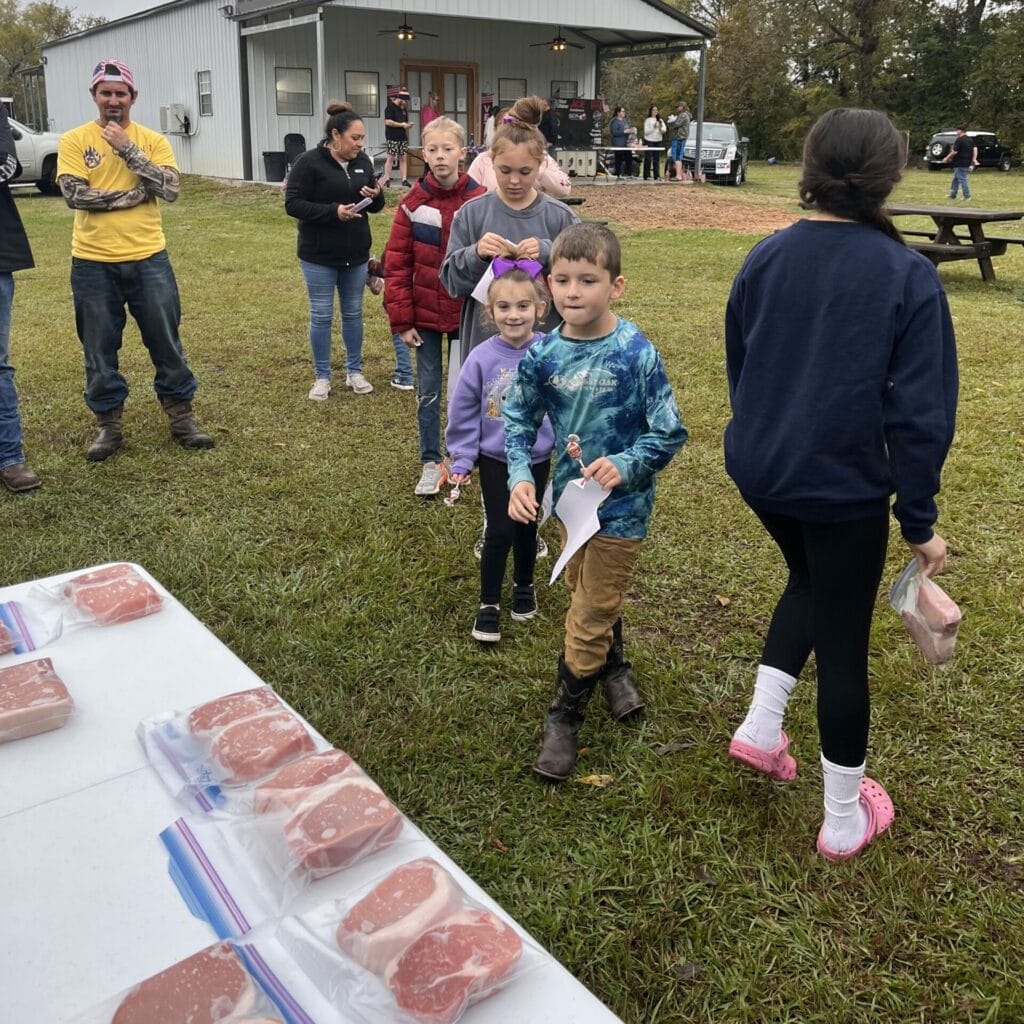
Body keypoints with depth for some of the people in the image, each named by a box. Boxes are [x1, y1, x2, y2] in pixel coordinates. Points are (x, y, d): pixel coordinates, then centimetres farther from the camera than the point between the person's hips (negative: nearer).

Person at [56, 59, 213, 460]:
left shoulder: (153, 140, 3)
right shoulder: (74, 140, 0)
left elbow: (171, 188, -11)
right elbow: (73, 194, -13)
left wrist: (127, 148, -14)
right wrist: (133, 194, -12)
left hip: (148, 259, 1)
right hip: (93, 263, 0)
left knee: (166, 342, 8)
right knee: (99, 350, 8)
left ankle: (182, 418, 21)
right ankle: (109, 425, 22)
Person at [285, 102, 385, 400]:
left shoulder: (363, 161, 5)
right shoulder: (309, 162, -12)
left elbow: (376, 207, 12)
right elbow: (292, 204, -16)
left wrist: (376, 196, -12)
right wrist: (333, 211, -25)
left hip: (356, 254, 5)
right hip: (319, 255, -5)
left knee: (353, 313, 13)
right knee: (321, 315, 3)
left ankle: (354, 371, 26)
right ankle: (322, 377, 15)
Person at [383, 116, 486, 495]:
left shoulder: (480, 201, -8)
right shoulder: (412, 204, -5)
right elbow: (397, 263, -3)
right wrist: (401, 320, -7)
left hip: (467, 315, -1)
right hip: (425, 315, 1)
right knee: (428, 391, 7)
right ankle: (431, 463, 18)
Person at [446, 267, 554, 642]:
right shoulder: (482, 358, -15)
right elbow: (463, 413, -6)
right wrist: (461, 460, -5)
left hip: (536, 459, 1)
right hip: (494, 459, -1)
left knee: (527, 527, 17)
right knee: (500, 531, 0)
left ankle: (524, 587, 40)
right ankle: (489, 604, 17)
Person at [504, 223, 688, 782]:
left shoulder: (636, 354, -21)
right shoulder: (543, 354, -9)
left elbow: (669, 433, -13)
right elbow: (519, 419, 3)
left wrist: (624, 465, -28)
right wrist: (520, 476, -13)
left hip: (619, 507, -5)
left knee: (588, 619, 4)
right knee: (589, 596, 25)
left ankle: (563, 718, 22)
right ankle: (615, 669, 52)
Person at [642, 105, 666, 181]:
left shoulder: (660, 120, 14)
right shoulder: (647, 120, 1)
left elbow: (664, 130, 5)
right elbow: (646, 131, -8)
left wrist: (660, 128, -15)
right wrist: (653, 127, -19)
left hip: (658, 141, 4)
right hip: (649, 141, -4)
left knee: (657, 159, 4)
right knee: (648, 159, -6)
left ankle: (657, 176, 5)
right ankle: (647, 176, -5)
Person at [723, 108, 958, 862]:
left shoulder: (765, 258, -2)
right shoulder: (908, 276, -14)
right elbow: (920, 414, -15)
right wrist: (919, 521, -5)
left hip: (758, 469, 5)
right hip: (844, 483, -4)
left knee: (810, 580, 32)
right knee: (843, 639, 11)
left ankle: (762, 726, 24)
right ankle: (845, 819, 26)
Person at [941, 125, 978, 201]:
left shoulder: (959, 140, -14)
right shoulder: (970, 139, 13)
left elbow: (954, 152, -18)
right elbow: (975, 149, 8)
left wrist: (947, 158, -6)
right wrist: (974, 159, 7)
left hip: (960, 163, -9)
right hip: (967, 163, 9)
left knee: (962, 179, -4)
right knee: (956, 178, 19)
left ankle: (967, 196, -4)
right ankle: (953, 195, 25)